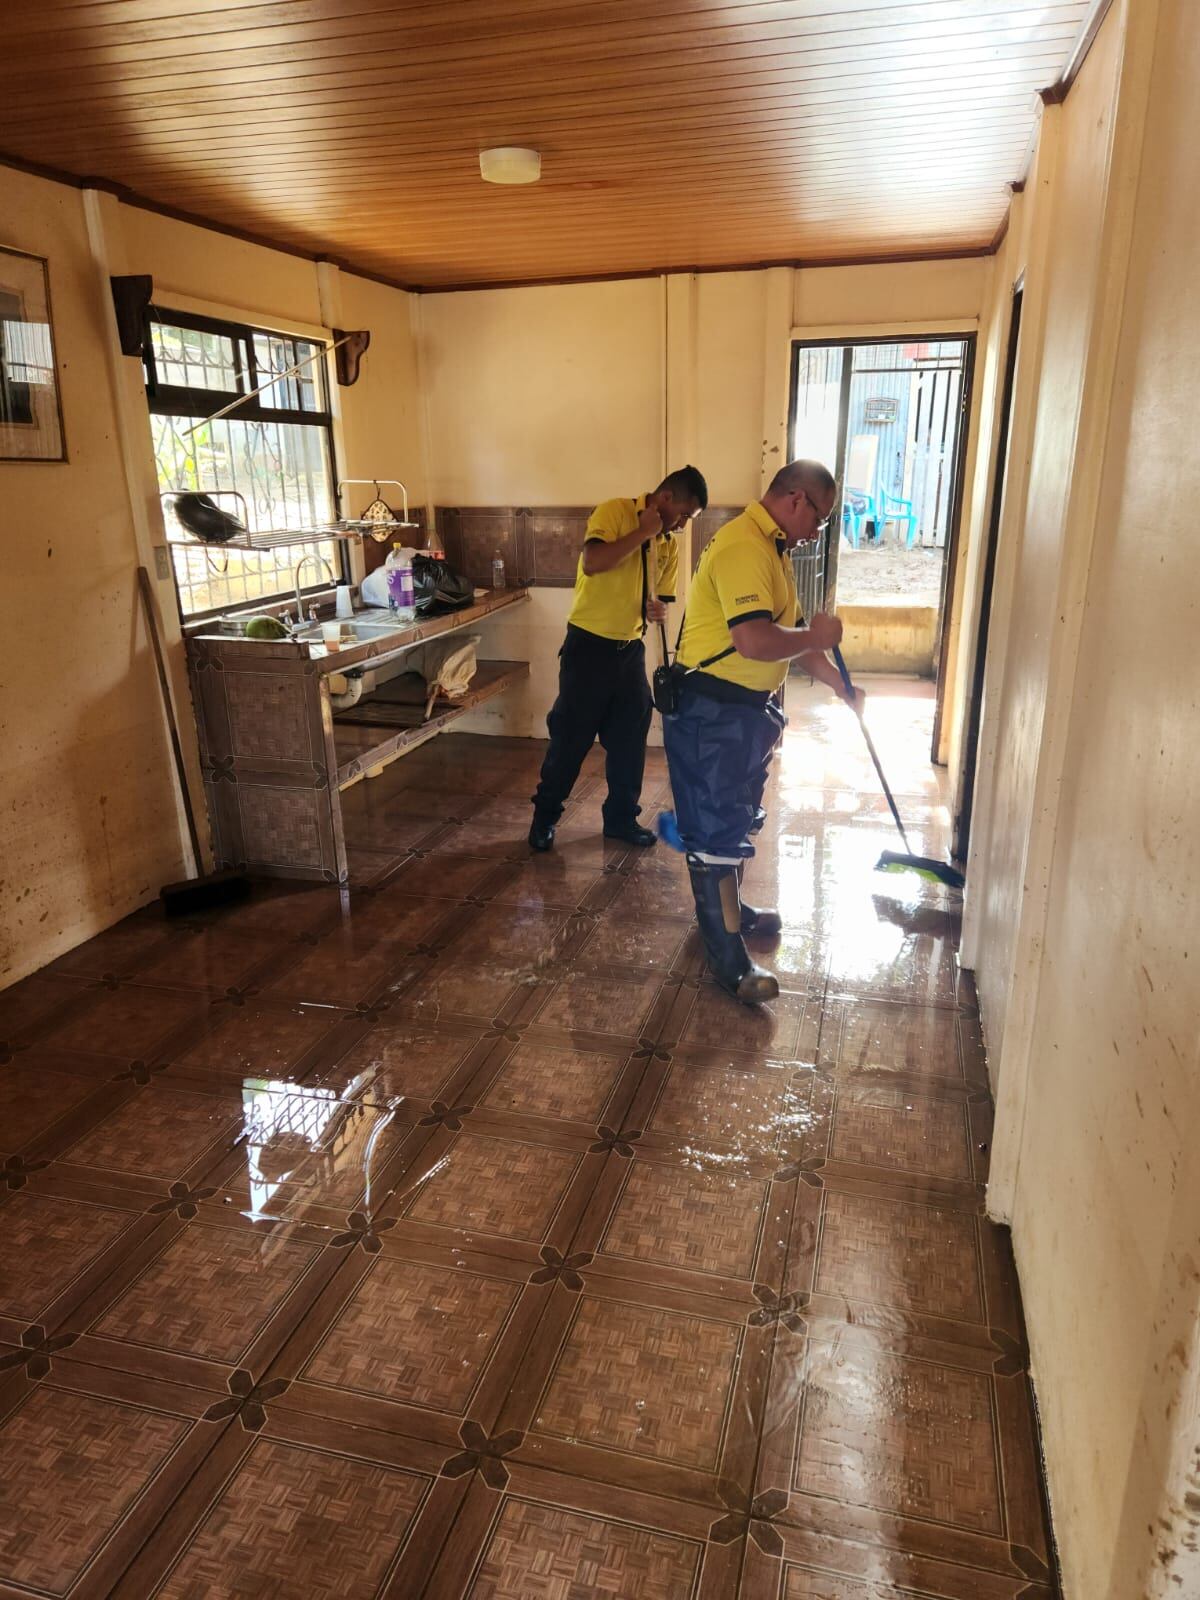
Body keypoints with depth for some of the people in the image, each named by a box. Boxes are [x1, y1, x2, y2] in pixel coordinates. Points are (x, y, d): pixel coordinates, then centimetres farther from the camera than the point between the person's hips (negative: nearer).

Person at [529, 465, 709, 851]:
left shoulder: (669, 543, 9)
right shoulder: (614, 511, -11)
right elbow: (592, 562, -28)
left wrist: (659, 609, -6)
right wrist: (643, 532, -21)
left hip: (631, 648, 7)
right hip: (589, 645, -6)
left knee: (630, 737, 10)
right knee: (571, 735, 1)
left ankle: (621, 816, 24)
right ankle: (545, 815, 17)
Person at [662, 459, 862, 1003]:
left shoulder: (774, 549, 14)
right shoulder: (743, 547, -21)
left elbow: (787, 631, 22)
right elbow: (755, 640, -33)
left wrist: (840, 685, 21)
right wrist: (818, 637, -15)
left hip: (748, 710, 11)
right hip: (710, 712, -11)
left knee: (738, 819, 22)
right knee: (717, 829, -3)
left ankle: (728, 909, 40)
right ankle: (728, 958, 5)